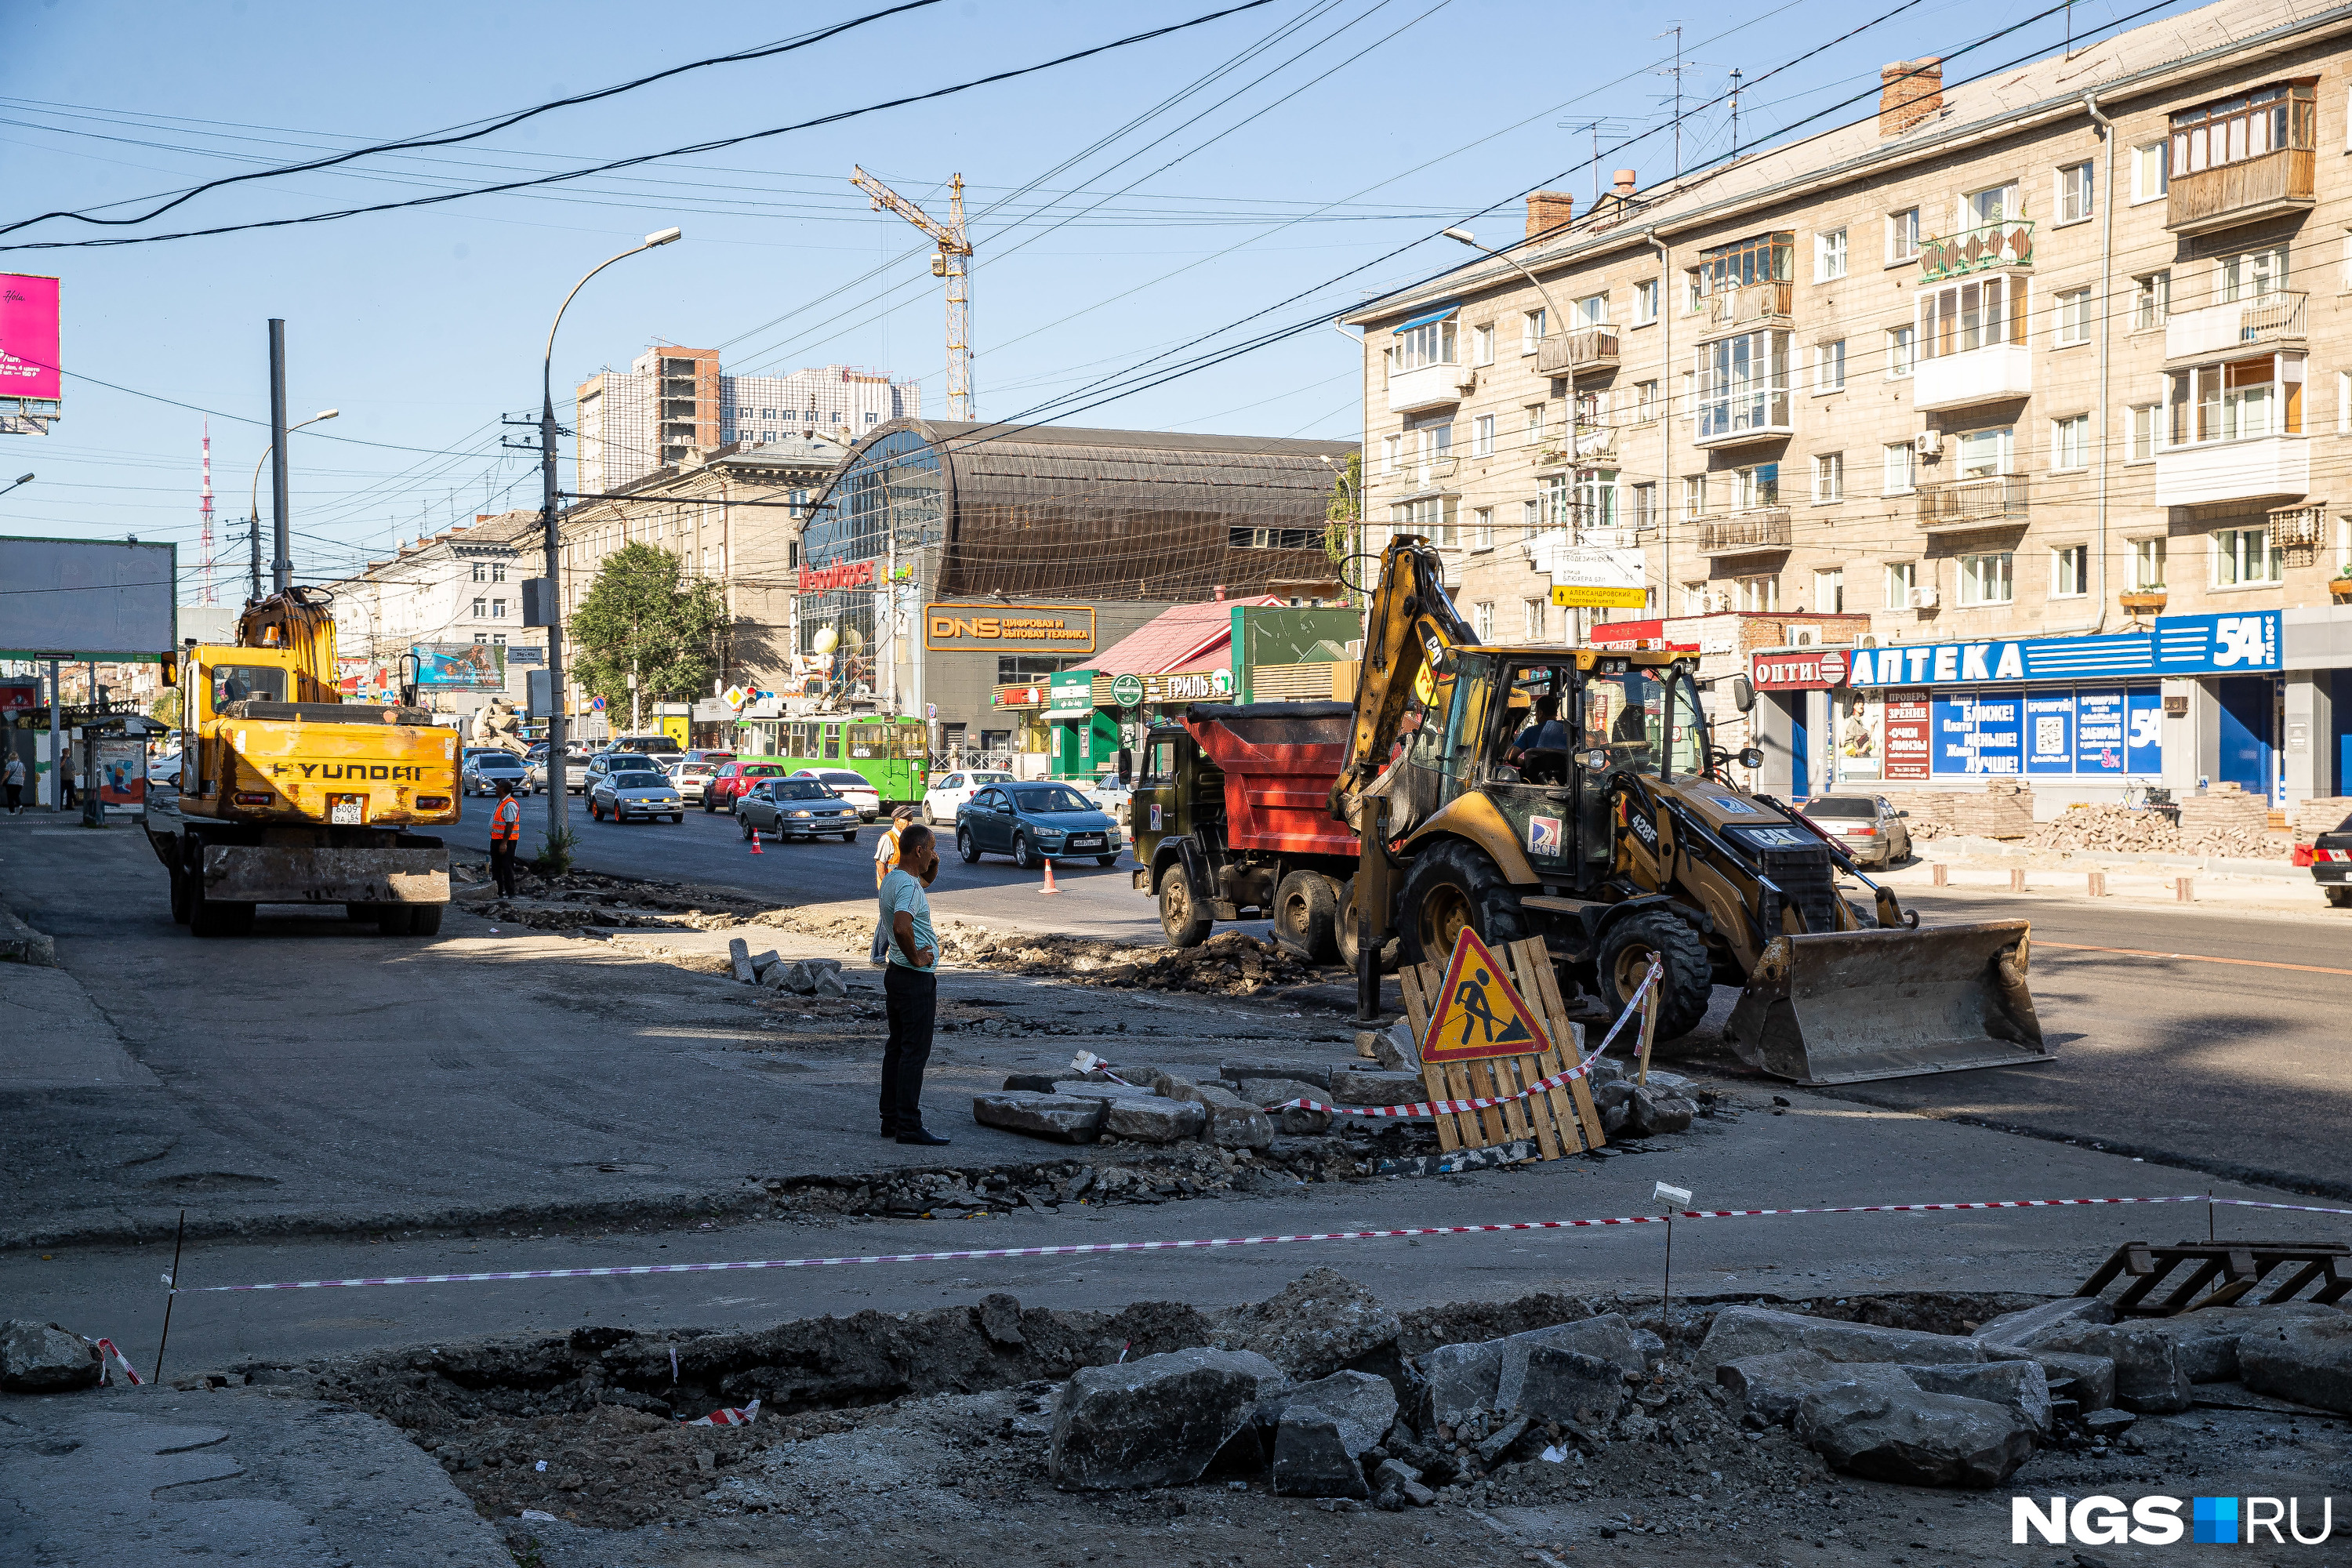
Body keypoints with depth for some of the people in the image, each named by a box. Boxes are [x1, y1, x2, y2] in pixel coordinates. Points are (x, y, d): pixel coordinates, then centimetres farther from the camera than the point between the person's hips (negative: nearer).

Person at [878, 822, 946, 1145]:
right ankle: (909, 1126, -5)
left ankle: (891, 1120, 20)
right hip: (916, 979, -10)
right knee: (914, 1053, -6)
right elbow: (901, 927, -38)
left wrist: (933, 866, 10)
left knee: (896, 1048, 14)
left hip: (897, 974, 10)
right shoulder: (909, 886, -21)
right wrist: (916, 958, -22)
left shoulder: (892, 878, 11)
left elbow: (927, 877, 33)